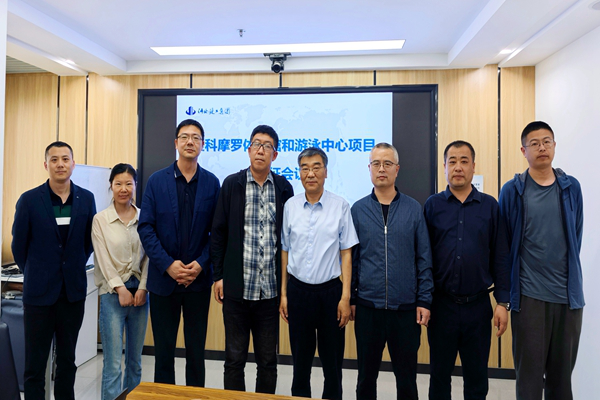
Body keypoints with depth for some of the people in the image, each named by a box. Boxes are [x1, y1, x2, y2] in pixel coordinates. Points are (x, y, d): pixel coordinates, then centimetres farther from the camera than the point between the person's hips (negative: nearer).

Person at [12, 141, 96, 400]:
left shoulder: (86, 199, -1)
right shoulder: (29, 200, -7)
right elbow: (19, 245, 2)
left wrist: (75, 267, 10)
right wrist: (35, 274, 9)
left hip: (73, 291, 2)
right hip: (39, 291, -2)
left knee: (67, 359, 16)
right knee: (35, 362, 9)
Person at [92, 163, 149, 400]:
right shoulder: (100, 219, -1)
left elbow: (148, 256, 1)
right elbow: (103, 259, -5)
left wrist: (142, 288, -7)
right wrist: (120, 289, -11)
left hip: (139, 292, 3)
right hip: (112, 293, -2)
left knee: (135, 360, 14)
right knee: (113, 364, 0)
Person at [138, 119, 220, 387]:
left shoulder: (212, 183, 0)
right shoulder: (156, 180, 0)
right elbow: (145, 228, -4)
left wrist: (201, 264, -12)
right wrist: (168, 264, -13)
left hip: (199, 279, 0)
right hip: (163, 278, 0)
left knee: (196, 349, 12)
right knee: (163, 348, 13)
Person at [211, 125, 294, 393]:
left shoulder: (284, 187, 3)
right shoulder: (231, 184, 1)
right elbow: (218, 233, 2)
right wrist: (218, 275, -1)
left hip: (271, 289, 1)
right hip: (236, 288, 0)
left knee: (268, 360, 15)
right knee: (235, 358, 13)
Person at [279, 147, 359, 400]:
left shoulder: (340, 206, -6)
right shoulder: (290, 206, 0)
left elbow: (346, 254, -3)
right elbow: (285, 252, 5)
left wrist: (345, 297, -6)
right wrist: (283, 294, 6)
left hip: (330, 290, -1)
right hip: (298, 290, 2)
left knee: (332, 358, 13)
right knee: (301, 358, 16)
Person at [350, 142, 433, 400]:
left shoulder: (413, 209, -1)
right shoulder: (358, 210, 0)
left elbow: (424, 259, 1)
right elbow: (351, 259, 2)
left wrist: (424, 301, -2)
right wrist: (351, 299, 1)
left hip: (407, 309, 0)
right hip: (367, 308, 1)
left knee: (407, 376, 15)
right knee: (366, 375, 16)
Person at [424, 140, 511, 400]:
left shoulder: (490, 206, 2)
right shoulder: (432, 205, -1)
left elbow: (500, 259, 2)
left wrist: (503, 303, -1)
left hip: (478, 305, 1)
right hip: (441, 305, 0)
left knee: (477, 377, 15)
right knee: (439, 375, 15)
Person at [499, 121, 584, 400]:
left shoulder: (571, 187, 4)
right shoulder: (512, 191, -5)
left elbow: (575, 236, 11)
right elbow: (503, 242, -1)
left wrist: (569, 274, 10)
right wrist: (508, 286, 1)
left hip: (569, 293, 3)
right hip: (529, 294, -3)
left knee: (562, 370, 14)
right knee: (529, 370, 6)